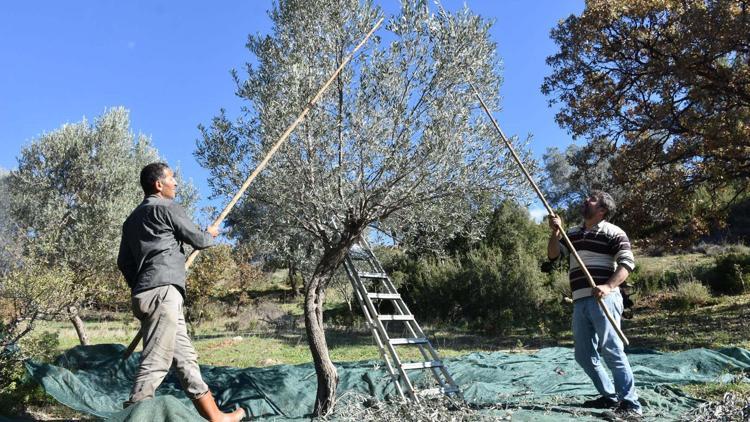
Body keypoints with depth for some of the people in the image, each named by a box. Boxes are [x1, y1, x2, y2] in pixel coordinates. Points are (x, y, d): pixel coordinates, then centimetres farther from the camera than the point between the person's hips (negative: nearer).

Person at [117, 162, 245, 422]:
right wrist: (210, 234, 21)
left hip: (144, 294, 9)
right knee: (155, 362, -11)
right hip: (163, 293, -9)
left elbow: (123, 262, 21)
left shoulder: (132, 219, 22)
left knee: (185, 357, 11)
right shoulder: (166, 207, -3)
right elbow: (197, 240, 0)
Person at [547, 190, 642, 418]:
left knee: (612, 351, -10)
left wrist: (608, 286, -25)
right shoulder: (573, 234, 19)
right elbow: (553, 254, 15)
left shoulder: (613, 233, -1)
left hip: (603, 299, -7)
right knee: (584, 355, 10)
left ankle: (630, 404, -3)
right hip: (580, 302, 7)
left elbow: (627, 263, -10)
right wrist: (555, 233, -2)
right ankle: (610, 397, 23)